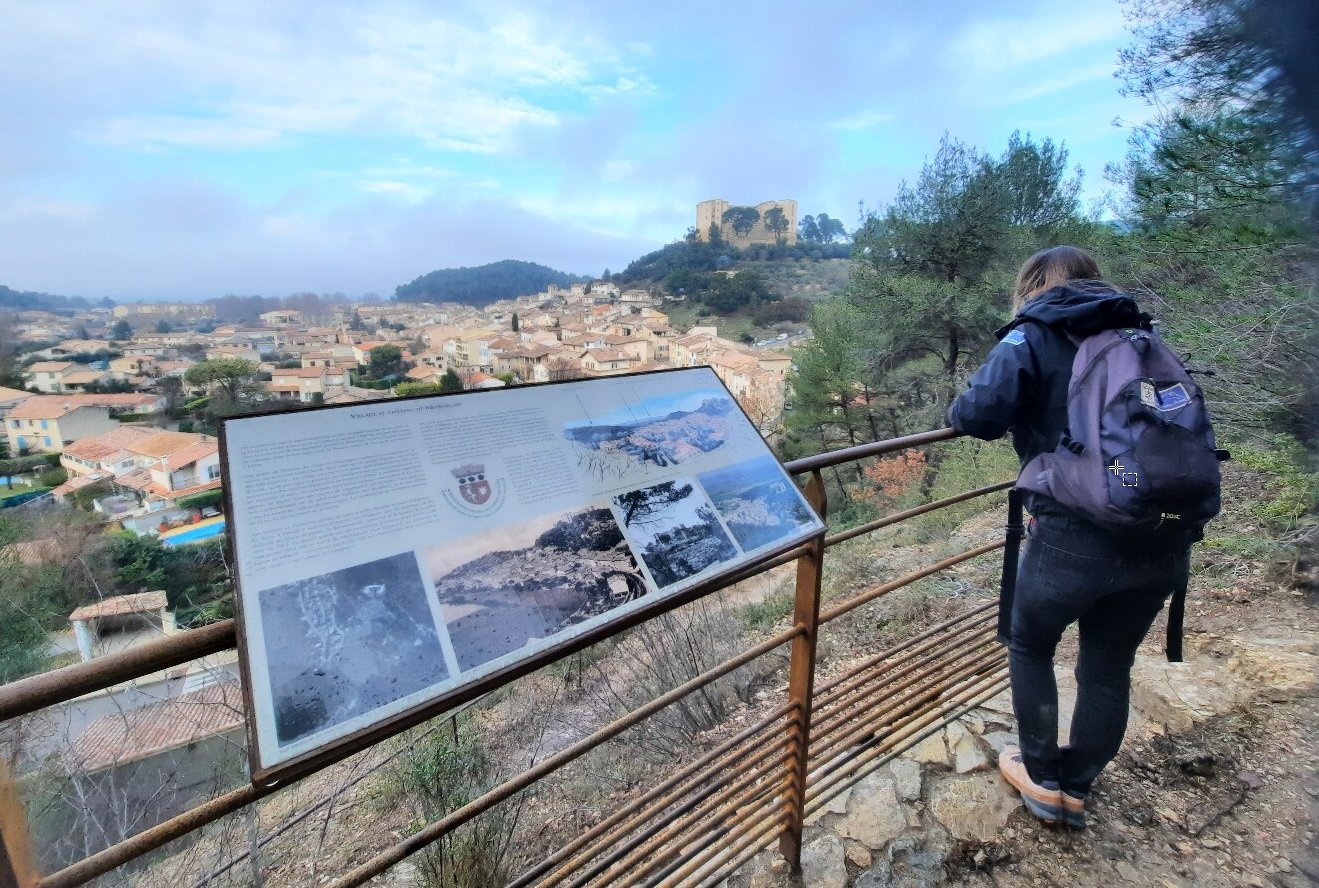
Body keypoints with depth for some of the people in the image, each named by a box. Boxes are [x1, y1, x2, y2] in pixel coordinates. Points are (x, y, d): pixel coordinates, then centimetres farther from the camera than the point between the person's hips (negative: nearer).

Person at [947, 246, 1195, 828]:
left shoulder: (1033, 336, -1)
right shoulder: (1141, 336, 15)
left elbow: (981, 413, -18)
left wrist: (958, 411, 4)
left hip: (1076, 537, -5)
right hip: (1168, 541, 6)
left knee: (1030, 648, 22)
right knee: (1109, 668, 22)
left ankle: (1043, 780, 33)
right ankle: (1075, 790, 37)